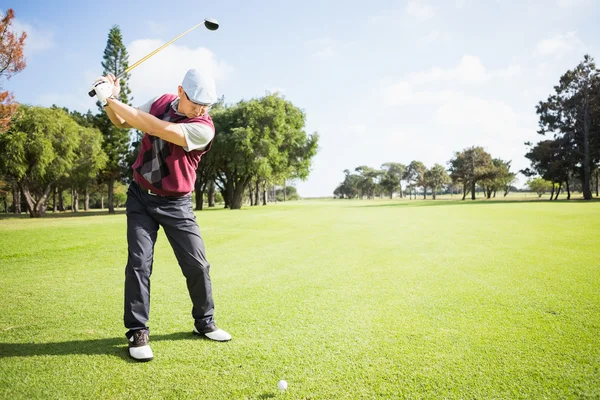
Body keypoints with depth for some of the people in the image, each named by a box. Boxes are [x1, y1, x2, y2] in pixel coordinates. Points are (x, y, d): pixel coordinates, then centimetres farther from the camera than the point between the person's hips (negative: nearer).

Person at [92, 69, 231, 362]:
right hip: (140, 196, 3)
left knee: (197, 265, -1)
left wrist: (112, 100, -27)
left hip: (176, 205, -3)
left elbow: (155, 129, -31)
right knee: (139, 262, -7)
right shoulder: (161, 102, -1)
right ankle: (138, 331, 5)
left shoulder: (204, 128, -20)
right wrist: (109, 101, -10)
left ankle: (204, 323, 21)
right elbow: (123, 122, 12)